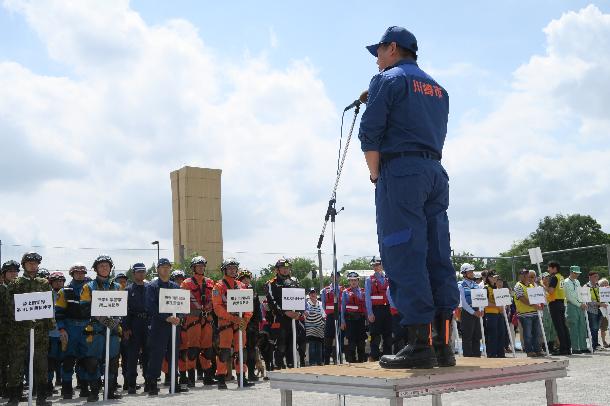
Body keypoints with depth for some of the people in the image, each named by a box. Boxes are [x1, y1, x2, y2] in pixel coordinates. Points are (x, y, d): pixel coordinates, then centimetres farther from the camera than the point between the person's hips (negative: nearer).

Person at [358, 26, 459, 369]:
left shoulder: (388, 80, 2)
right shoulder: (438, 89, 24)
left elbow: (370, 132, -8)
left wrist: (375, 175, 2)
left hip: (401, 170, -7)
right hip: (436, 172, 7)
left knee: (405, 257, -9)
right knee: (438, 257, 3)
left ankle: (420, 345, -13)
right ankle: (444, 344, 2)